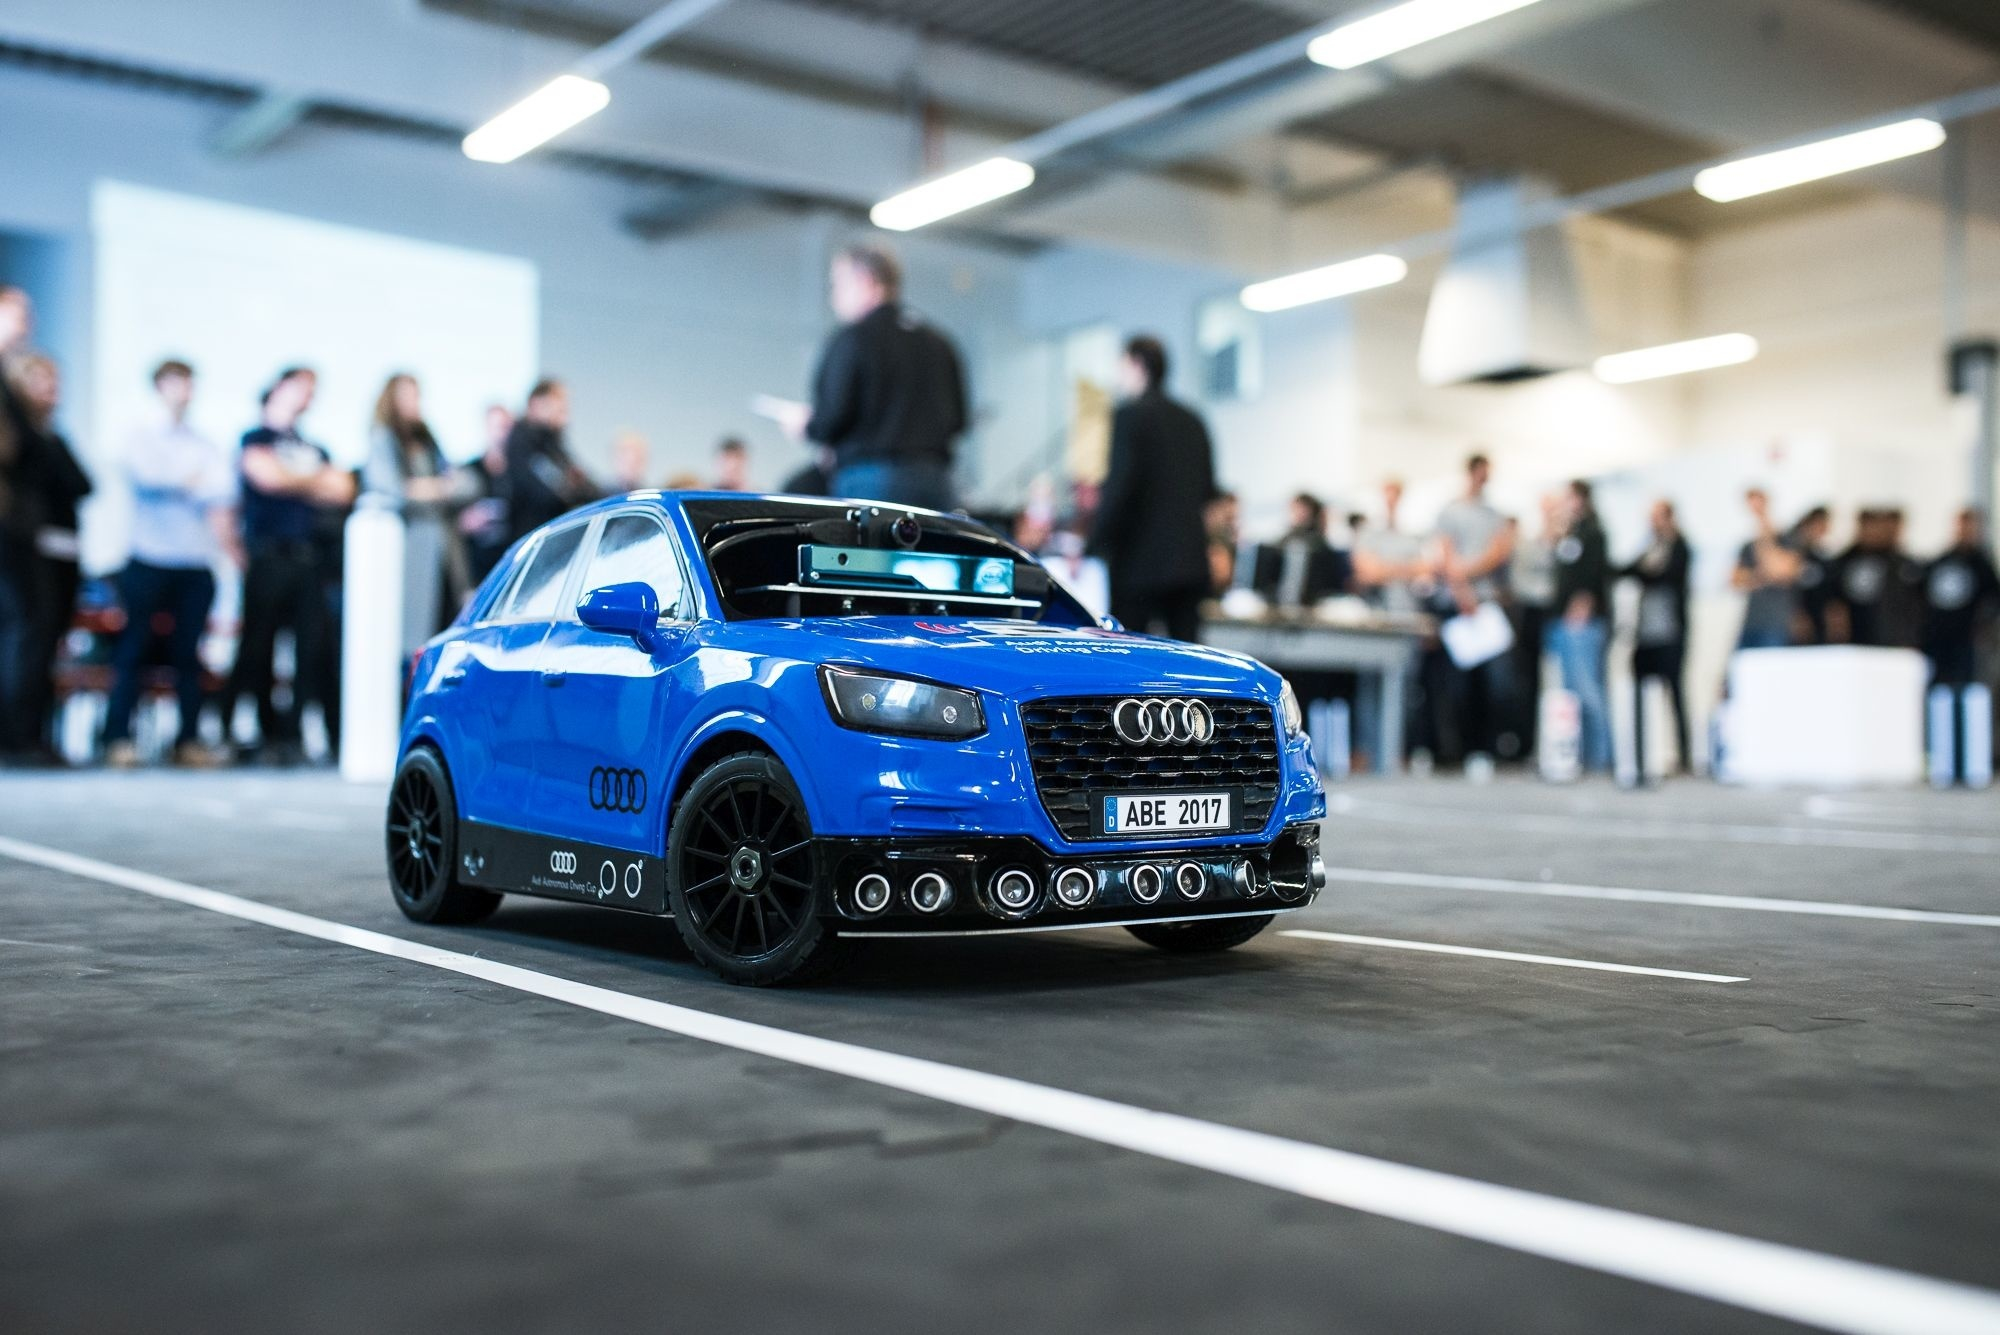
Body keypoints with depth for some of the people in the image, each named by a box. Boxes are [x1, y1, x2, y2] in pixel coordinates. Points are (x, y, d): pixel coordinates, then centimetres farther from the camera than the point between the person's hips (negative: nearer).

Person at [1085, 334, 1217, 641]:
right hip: (1191, 559, 7)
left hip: (1141, 559, -7)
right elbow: (1207, 488, 18)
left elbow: (1118, 485, -15)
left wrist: (1094, 548, -13)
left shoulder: (1129, 414, -7)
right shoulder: (1191, 419, 15)